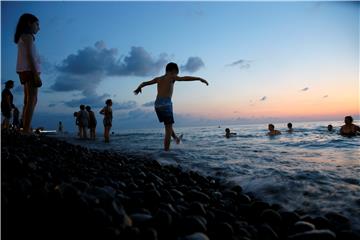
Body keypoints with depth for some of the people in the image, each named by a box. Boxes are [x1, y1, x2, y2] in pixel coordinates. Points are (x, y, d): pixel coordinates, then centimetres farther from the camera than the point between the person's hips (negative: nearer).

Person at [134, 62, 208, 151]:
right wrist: (199, 78, -11)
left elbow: (144, 83, 27)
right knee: (168, 129, -1)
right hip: (166, 104, -7)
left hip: (157, 104, 7)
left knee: (168, 124, 27)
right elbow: (185, 78, -12)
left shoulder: (158, 79, 18)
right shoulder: (171, 77, 2)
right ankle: (166, 150, -2)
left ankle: (176, 138, 45)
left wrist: (138, 88, 46)